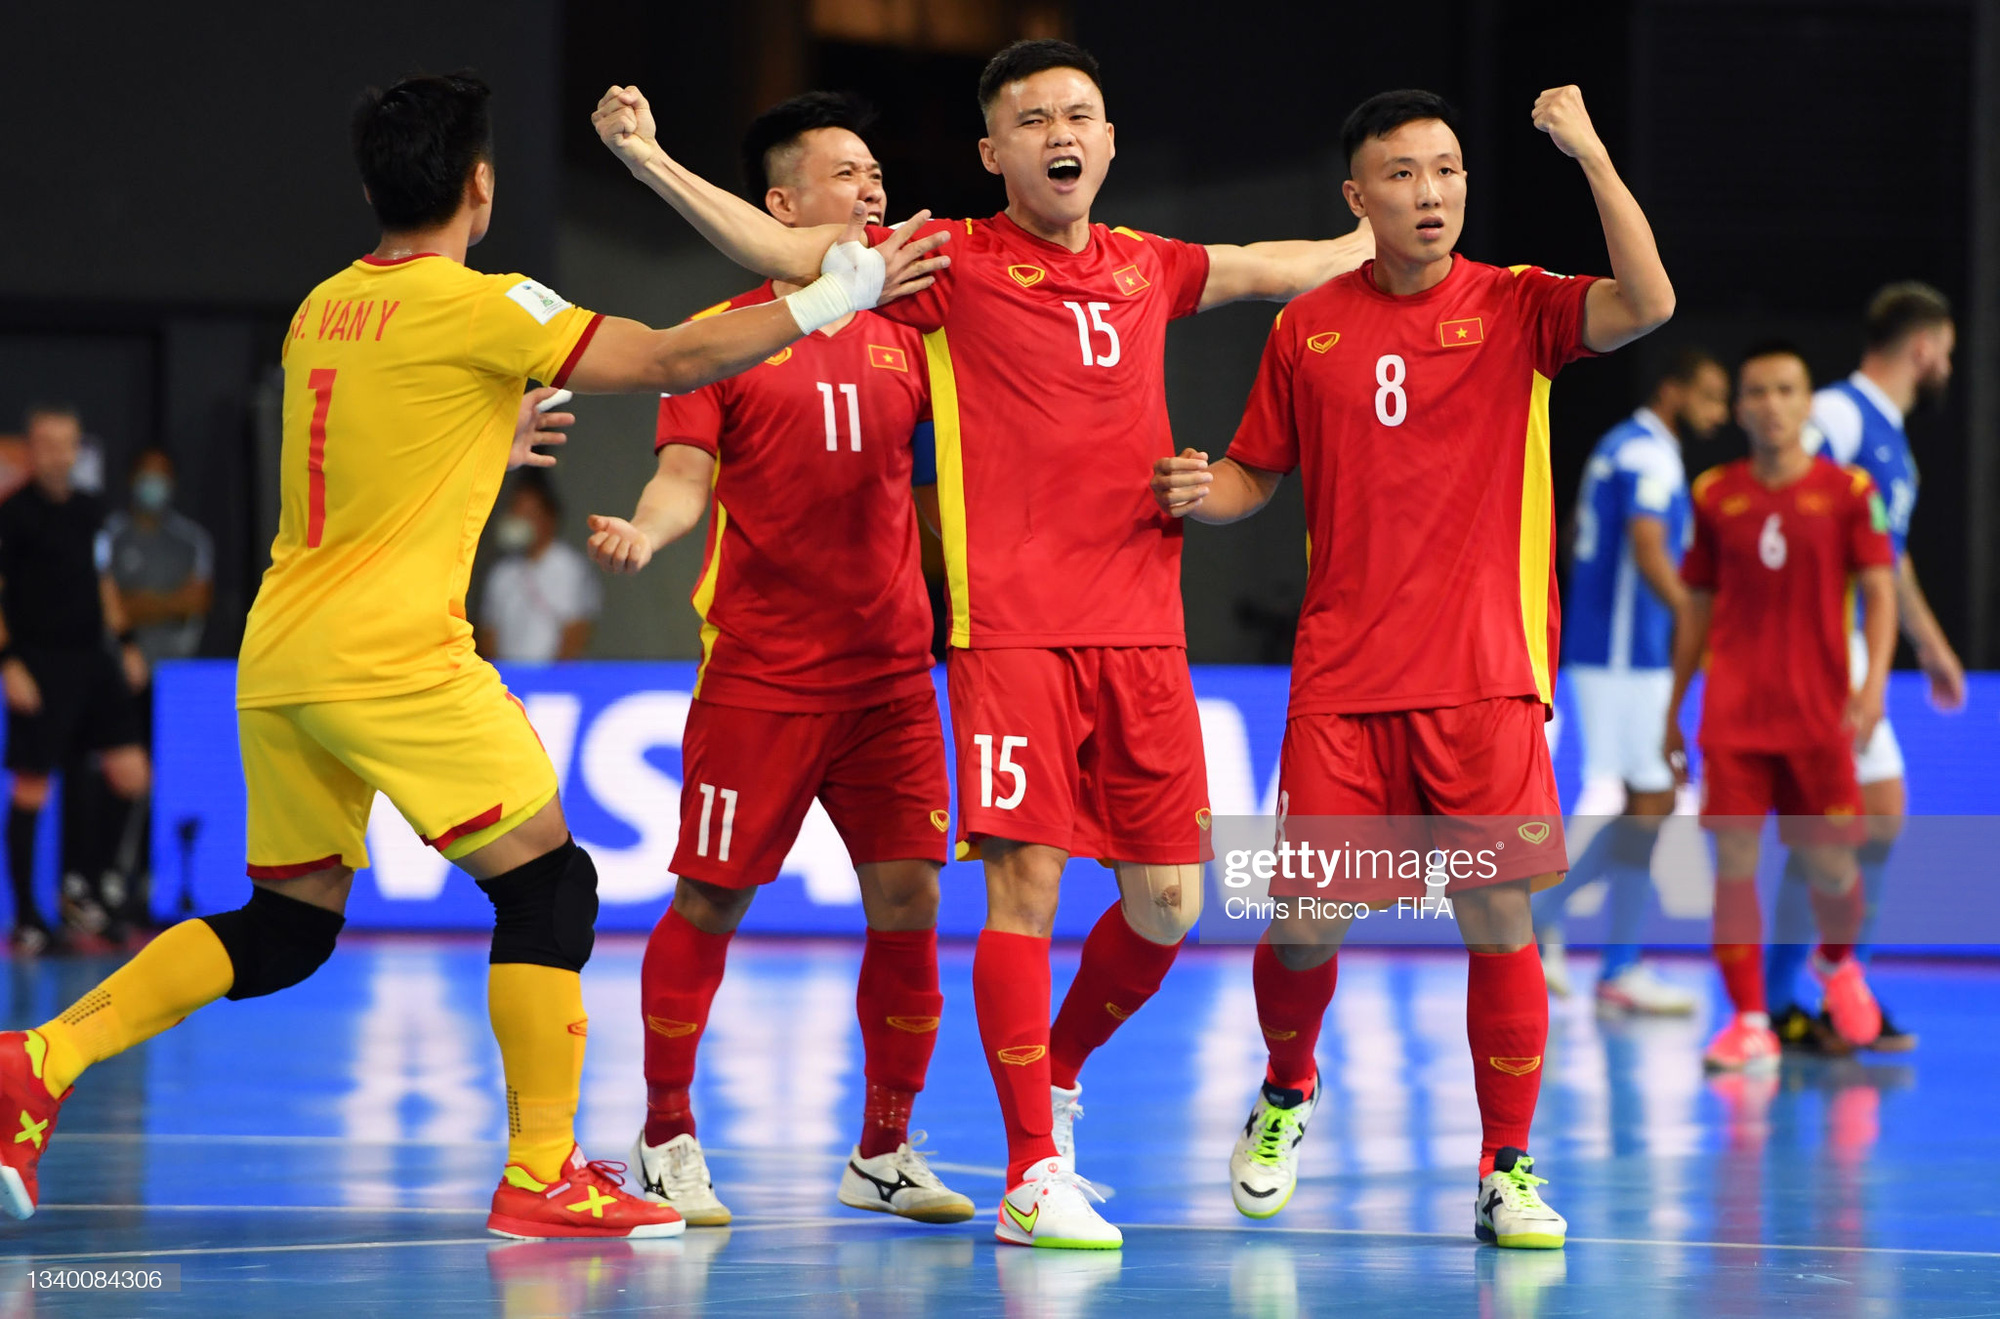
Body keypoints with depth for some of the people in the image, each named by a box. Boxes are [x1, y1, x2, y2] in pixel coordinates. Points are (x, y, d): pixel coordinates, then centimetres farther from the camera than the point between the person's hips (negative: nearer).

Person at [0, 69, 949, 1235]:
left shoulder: (321, 310, 14)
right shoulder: (479, 307, -7)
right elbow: (672, 361, -6)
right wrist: (830, 299, 4)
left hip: (278, 657, 7)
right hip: (392, 657, -7)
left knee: (287, 928, 15)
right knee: (550, 885, 2)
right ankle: (542, 1177, -1)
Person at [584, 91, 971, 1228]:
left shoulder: (904, 331, 12)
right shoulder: (725, 333, 1)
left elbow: (932, 484, 17)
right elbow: (687, 478, -5)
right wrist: (644, 532, -24)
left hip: (891, 669, 4)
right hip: (761, 673, -4)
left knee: (909, 898, -1)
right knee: (711, 899, -2)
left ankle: (886, 1148, 12)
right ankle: (668, 1141, 11)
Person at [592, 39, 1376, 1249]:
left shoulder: (1146, 268, 14)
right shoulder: (960, 261, 1)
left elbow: (1285, 268, 33)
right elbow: (783, 251, -6)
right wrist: (650, 160, -17)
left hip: (1141, 628, 5)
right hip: (1012, 628, -5)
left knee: (1166, 906, 4)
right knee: (1025, 885, -10)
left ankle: (1058, 1068, 32)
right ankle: (1034, 1176, -3)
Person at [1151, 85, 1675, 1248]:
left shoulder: (1515, 306, 1)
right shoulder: (1307, 329, 7)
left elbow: (1647, 304, -17)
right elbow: (1260, 473, 17)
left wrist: (1590, 154, -22)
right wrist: (1203, 492, -6)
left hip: (1485, 681, -1)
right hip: (1343, 681, 1)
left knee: (1500, 918, -6)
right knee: (1307, 922, -1)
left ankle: (1508, 1172, 6)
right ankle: (1288, 1094, 29)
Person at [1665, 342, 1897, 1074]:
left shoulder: (1847, 490, 1)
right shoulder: (1715, 494, 7)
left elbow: (1879, 590, -1)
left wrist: (1875, 680, -16)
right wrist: (1674, 705, 14)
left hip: (1820, 709, -1)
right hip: (1733, 711, 1)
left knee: (1830, 864, 2)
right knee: (1734, 861, -8)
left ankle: (1837, 962, 35)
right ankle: (1749, 1024, -2)